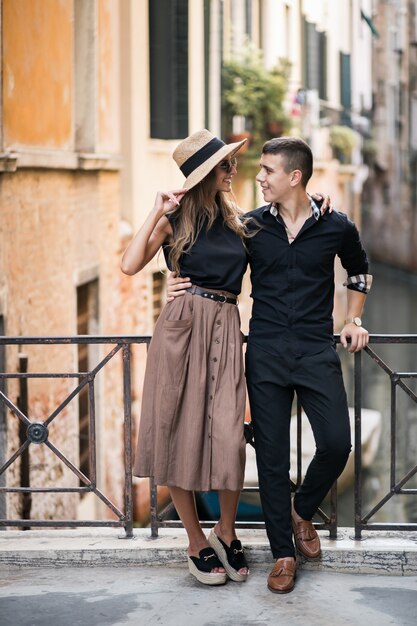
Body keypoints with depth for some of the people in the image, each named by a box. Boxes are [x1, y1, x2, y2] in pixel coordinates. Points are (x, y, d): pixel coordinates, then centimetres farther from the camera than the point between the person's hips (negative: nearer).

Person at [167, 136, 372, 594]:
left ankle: (301, 511, 23)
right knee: (271, 453, 1)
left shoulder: (336, 227, 1)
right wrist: (180, 286, -4)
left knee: (336, 444, -8)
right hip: (266, 351, 0)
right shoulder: (250, 226, 1)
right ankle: (283, 552, 14)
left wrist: (353, 321, 13)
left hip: (317, 351, 0)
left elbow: (358, 272, 21)